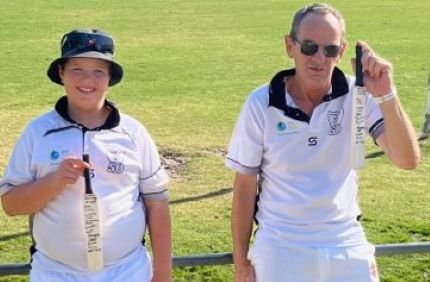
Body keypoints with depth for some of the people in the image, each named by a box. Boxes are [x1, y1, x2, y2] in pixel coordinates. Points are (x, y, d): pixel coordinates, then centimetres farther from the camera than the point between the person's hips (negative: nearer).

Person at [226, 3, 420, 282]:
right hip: (279, 250, -1)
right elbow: (245, 186, -2)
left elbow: (408, 160, -18)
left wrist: (386, 95, -31)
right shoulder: (260, 104, -10)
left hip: (347, 246, 1)